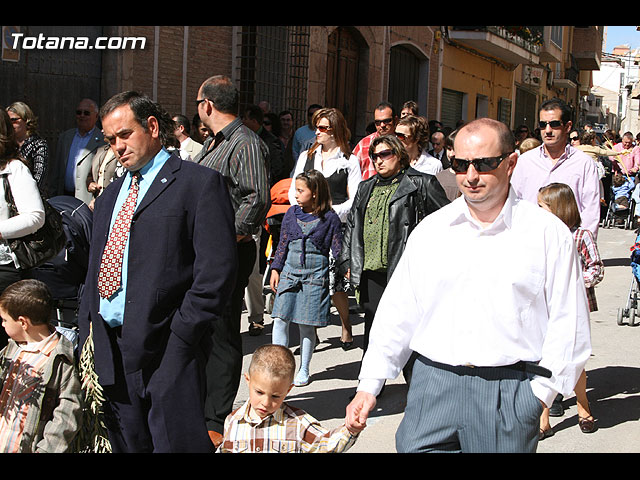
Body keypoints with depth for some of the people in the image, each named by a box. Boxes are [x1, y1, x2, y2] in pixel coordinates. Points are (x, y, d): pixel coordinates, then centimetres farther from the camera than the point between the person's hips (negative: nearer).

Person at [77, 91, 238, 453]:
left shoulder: (200, 183, -4)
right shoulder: (109, 197, 20)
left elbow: (217, 269, -12)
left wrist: (180, 336, -16)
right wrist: (88, 334, 12)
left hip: (165, 351, -7)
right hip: (108, 349, 7)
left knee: (176, 443, -4)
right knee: (126, 445, 13)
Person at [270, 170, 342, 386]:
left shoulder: (330, 218, -3)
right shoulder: (291, 214, 6)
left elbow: (337, 250, 1)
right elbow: (283, 244, 12)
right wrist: (275, 269, 8)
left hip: (315, 276, -3)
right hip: (289, 272, 3)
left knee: (307, 325, 3)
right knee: (280, 319, -2)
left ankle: (304, 370, 18)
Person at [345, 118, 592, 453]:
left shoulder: (548, 233, 0)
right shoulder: (430, 230, 8)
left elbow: (567, 322, 0)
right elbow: (398, 312, 10)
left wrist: (540, 391, -6)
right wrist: (369, 385, 7)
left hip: (509, 391, -2)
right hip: (432, 386, 2)